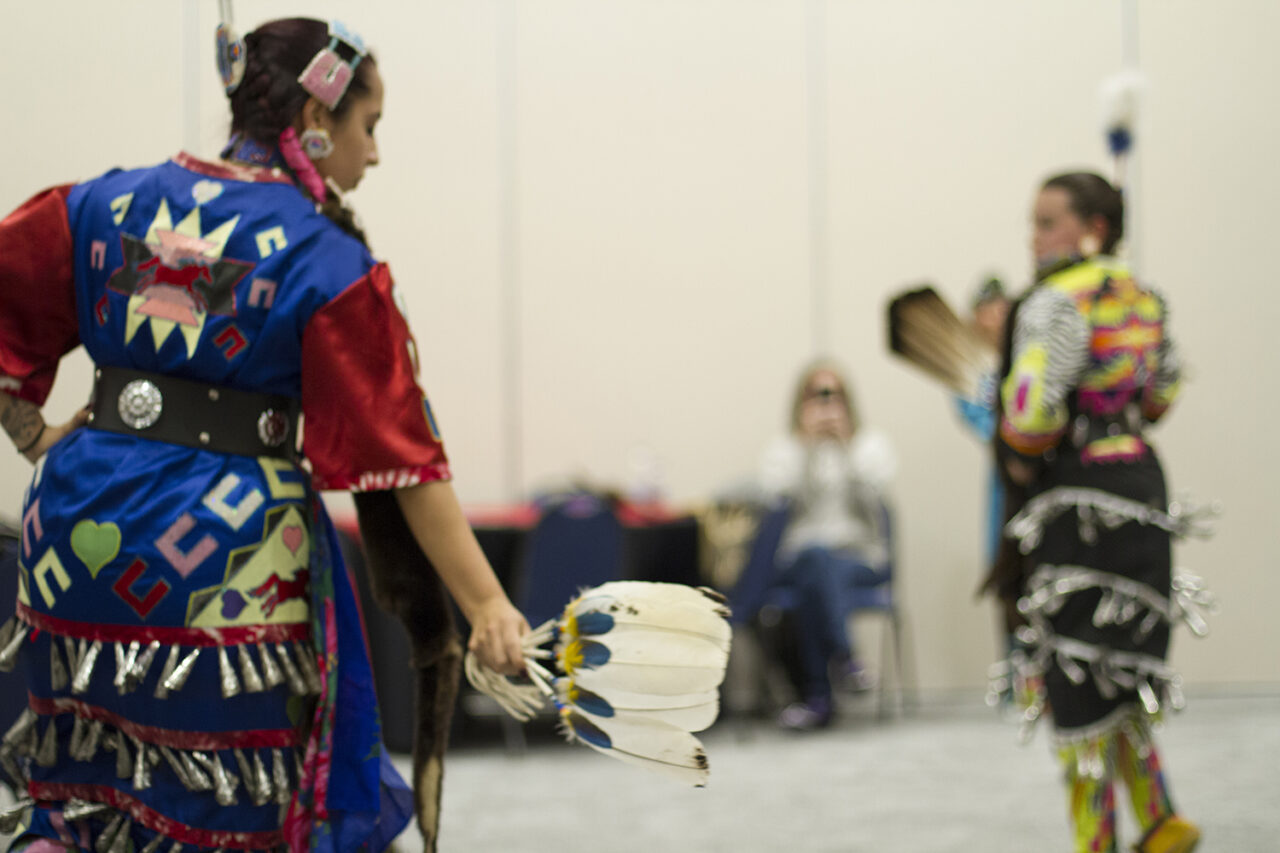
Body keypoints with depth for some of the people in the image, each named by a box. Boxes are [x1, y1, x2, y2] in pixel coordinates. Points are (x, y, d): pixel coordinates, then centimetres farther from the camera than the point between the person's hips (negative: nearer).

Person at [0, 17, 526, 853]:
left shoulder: (112, 204, 6)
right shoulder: (327, 261, -8)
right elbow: (401, 453, -11)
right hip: (230, 543, -4)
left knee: (86, 783, 19)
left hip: (84, 525, 4)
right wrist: (486, 604, -10)